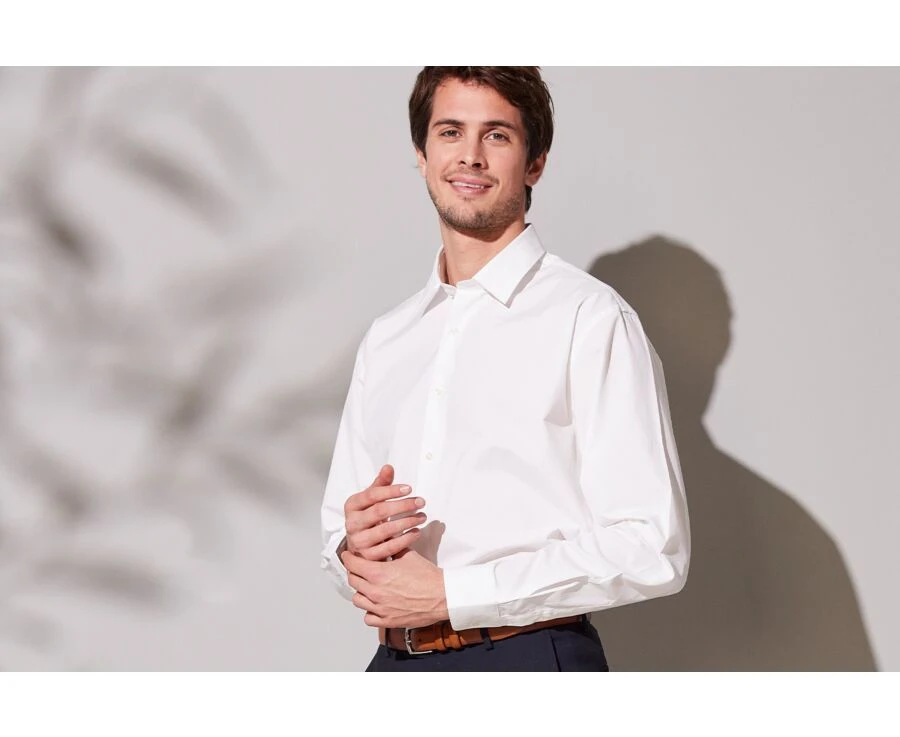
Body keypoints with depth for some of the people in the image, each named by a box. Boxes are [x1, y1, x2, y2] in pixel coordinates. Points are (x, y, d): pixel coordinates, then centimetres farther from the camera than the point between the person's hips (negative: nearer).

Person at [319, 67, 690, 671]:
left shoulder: (589, 319, -8)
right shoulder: (386, 340, 13)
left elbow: (650, 549, -15)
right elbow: (339, 529, 19)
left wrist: (450, 593, -16)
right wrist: (353, 547, -5)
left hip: (528, 659, -5)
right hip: (394, 661, 5)